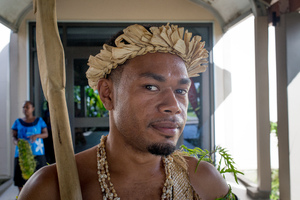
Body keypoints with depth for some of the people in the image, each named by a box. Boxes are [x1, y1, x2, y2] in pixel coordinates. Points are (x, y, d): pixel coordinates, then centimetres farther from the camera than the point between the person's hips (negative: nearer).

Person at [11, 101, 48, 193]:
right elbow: (14, 136, 7)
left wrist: (37, 136, -14)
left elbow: (46, 134, 6)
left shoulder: (39, 121, 8)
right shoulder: (18, 122, 10)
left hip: (37, 153, -1)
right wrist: (16, 142, -17)